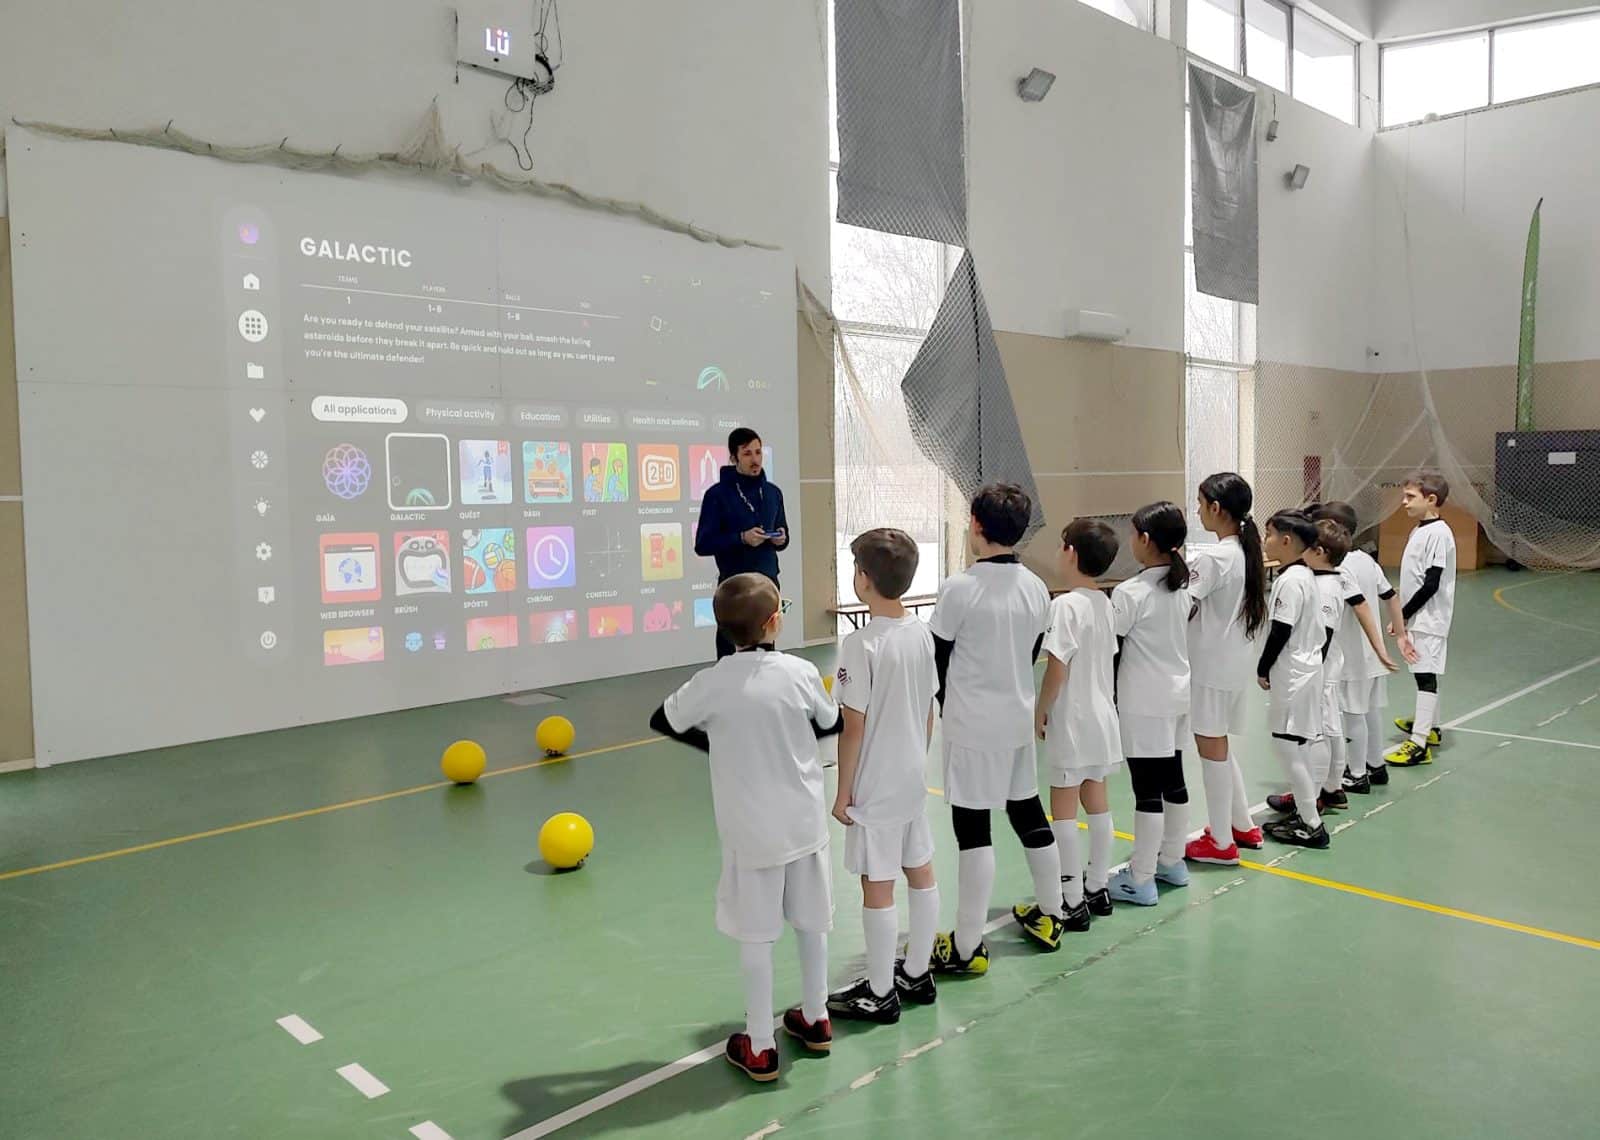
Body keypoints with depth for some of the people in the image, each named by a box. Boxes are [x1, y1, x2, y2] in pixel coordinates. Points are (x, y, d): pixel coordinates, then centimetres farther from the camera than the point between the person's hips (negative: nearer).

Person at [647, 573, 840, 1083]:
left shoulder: (710, 684, -15)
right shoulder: (800, 672, -11)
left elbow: (662, 721, 3)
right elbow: (831, 724, 6)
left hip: (750, 831, -2)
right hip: (805, 821, 3)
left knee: (755, 937, 9)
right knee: (811, 923, 18)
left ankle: (759, 1048, 18)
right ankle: (815, 1020, 36)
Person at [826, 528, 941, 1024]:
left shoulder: (861, 644, -21)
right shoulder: (922, 633, 0)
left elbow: (853, 726, -18)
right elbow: (929, 711, 8)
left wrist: (843, 792, -9)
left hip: (875, 787, -7)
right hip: (914, 778, 8)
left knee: (877, 886, 4)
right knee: (921, 874, 16)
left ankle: (880, 994, 16)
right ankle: (916, 974, 32)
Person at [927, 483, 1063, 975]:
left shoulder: (959, 588, -17)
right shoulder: (1036, 588, 1)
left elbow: (938, 659, -8)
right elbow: (1032, 654, 10)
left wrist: (951, 706, 10)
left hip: (972, 726, -6)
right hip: (1019, 719, 6)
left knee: (973, 830, -2)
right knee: (1029, 813, 19)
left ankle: (967, 947, 5)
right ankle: (1049, 916, 35)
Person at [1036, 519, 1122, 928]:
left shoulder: (1066, 606, -19)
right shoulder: (1105, 603, 5)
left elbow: (1057, 667, -22)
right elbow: (1108, 660, 12)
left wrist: (1040, 711, -9)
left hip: (1071, 723, -8)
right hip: (1101, 718, 8)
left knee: (1063, 810, 0)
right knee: (1097, 803, 16)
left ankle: (1073, 903, 5)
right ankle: (1097, 888, 27)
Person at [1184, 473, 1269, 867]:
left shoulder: (1214, 558, -20)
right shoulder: (1246, 551, 7)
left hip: (1212, 665, -9)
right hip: (1234, 661, 9)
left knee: (1211, 748, 2)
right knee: (1219, 745, 21)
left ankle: (1221, 843, 12)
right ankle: (1243, 826, 31)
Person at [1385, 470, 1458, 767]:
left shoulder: (1438, 533, -17)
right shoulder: (1419, 530, 12)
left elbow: (1431, 585, -21)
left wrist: (1402, 616, -15)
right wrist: (1402, 618, 17)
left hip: (1429, 620, -9)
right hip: (1416, 618, 9)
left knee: (1425, 675, -9)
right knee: (1424, 673, 20)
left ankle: (1419, 744, -10)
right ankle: (1430, 726, 34)